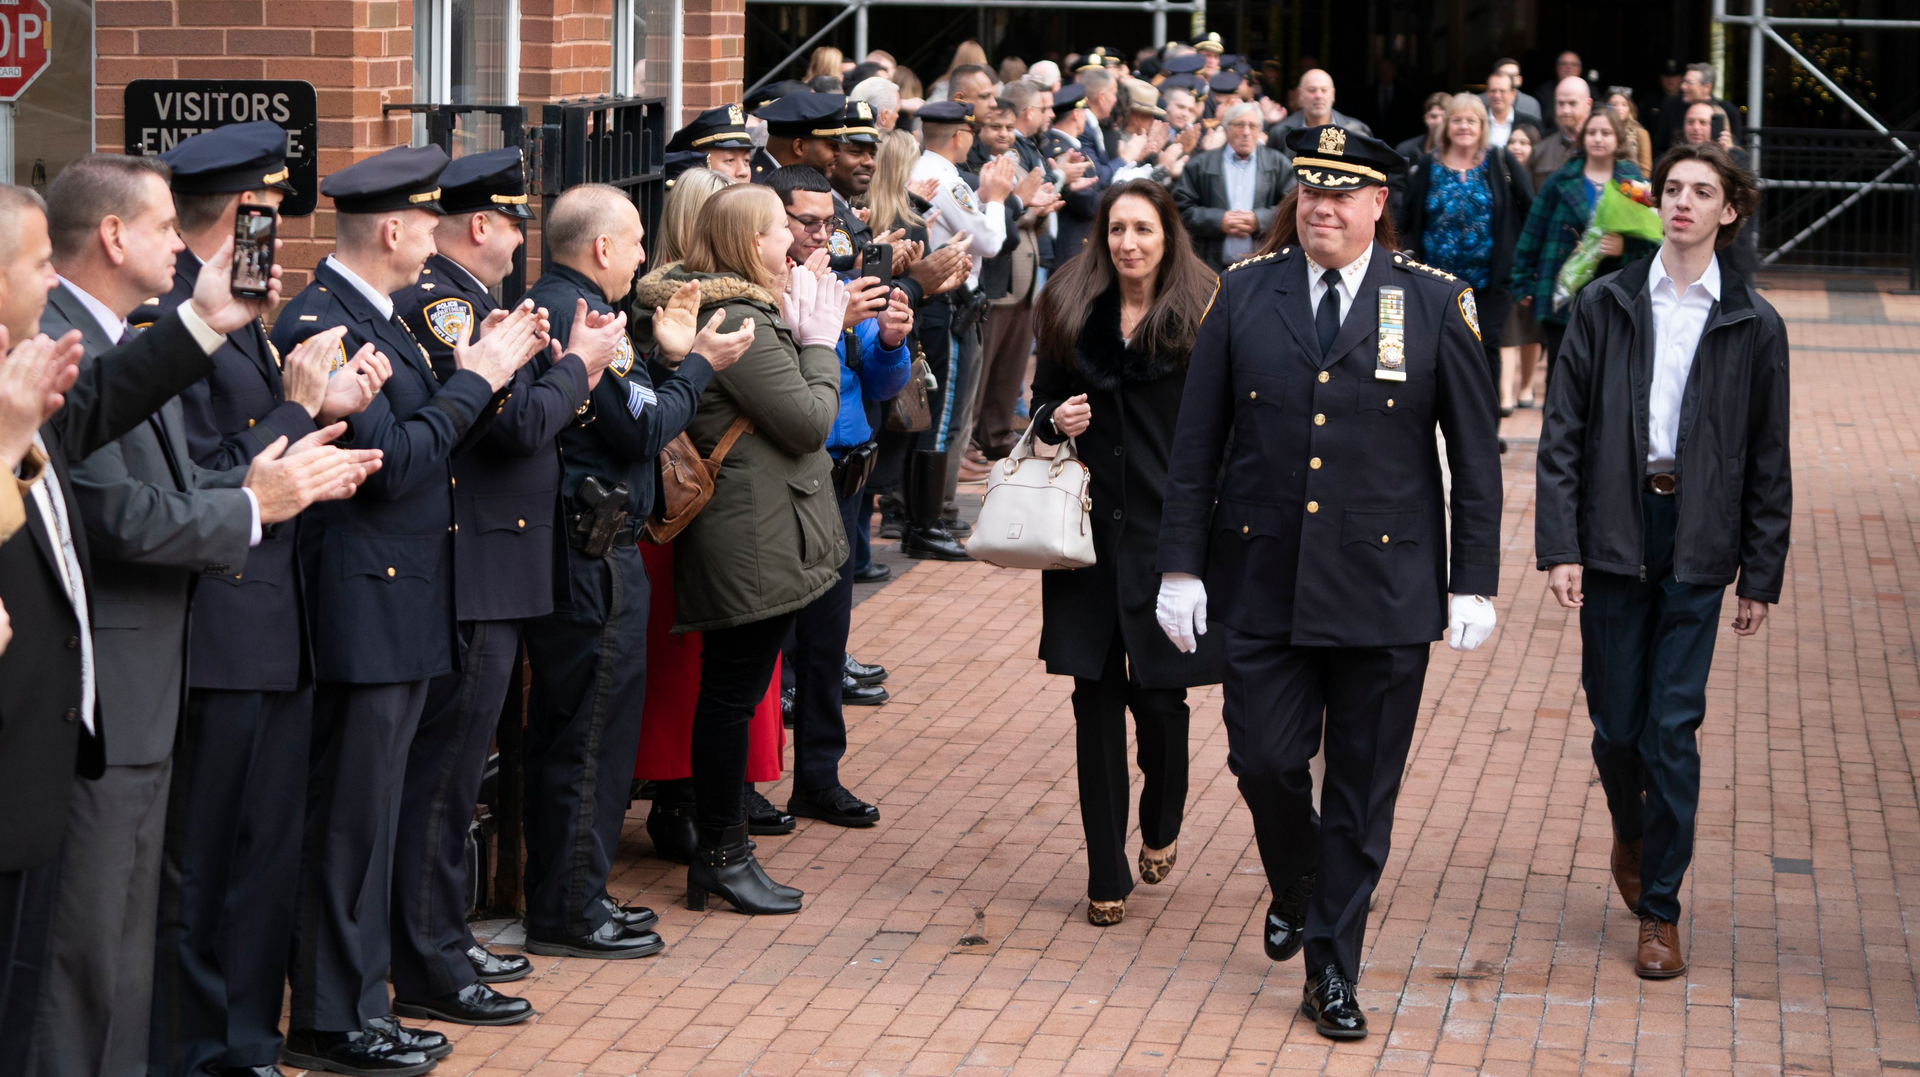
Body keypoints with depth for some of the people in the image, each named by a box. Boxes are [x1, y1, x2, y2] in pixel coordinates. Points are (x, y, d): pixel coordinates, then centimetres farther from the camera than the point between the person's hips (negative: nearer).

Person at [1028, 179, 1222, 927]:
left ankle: (1161, 825, 33)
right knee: (1096, 695, 2)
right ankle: (1107, 874, 10)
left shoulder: (1202, 317, -4)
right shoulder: (1071, 311, 6)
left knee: (1158, 693, 1)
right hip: (1091, 528, 3)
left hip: (1170, 527, -2)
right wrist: (1054, 420, -6)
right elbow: (1041, 402, 17)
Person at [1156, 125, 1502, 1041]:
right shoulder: (1245, 292, 2)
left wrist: (1473, 584, -1)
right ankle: (1294, 889, 33)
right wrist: (1181, 565, 1)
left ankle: (1331, 972, 15)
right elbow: (1196, 440, 5)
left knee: (1363, 791, 4)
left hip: (1384, 587, -1)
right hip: (1262, 579, 1)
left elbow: (1475, 454, 2)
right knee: (1264, 759, 0)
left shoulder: (1435, 303, -1)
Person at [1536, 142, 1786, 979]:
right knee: (1616, 720, 7)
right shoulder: (1605, 306, 3)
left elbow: (1769, 460, 6)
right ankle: (1630, 833, 38)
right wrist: (1559, 545, -7)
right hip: (1614, 534, 1)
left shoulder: (1753, 326, 3)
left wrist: (1761, 573, 3)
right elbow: (1563, 432, 1)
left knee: (1674, 727, -3)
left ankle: (1660, 910, 6)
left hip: (1697, 543, -1)